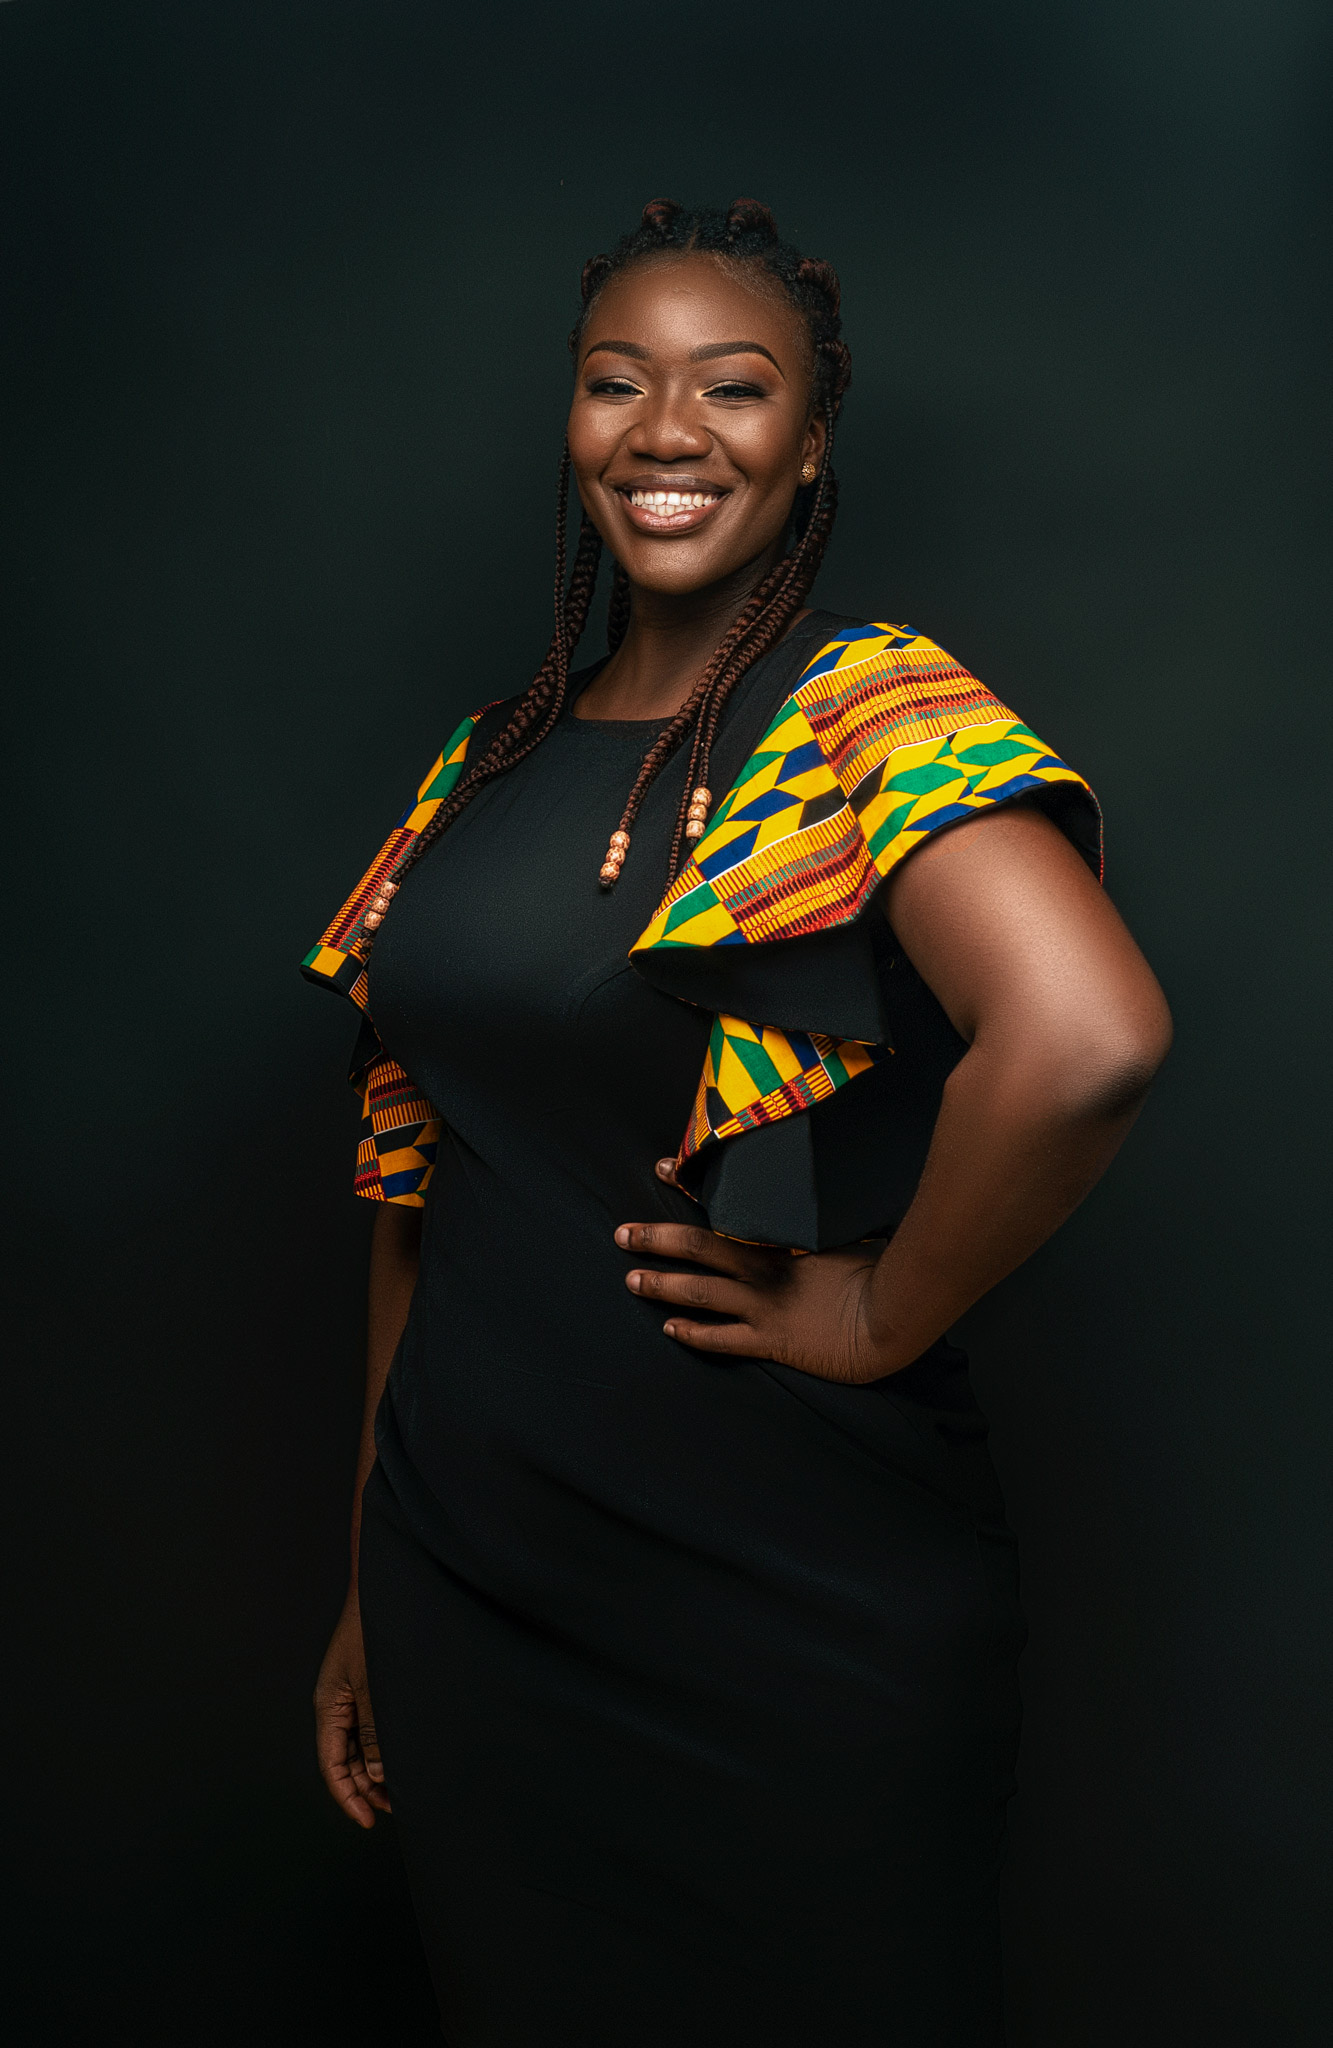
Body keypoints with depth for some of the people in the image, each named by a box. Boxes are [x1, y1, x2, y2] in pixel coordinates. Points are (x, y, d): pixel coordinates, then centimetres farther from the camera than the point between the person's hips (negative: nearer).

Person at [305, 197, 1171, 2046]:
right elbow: (423, 1190, 10)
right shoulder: (486, 766, 7)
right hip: (469, 1582, 6)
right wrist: (374, 1585, 12)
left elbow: (1087, 1034, -33)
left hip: (786, 1606, -5)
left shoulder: (870, 707, -13)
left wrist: (879, 1316, -19)